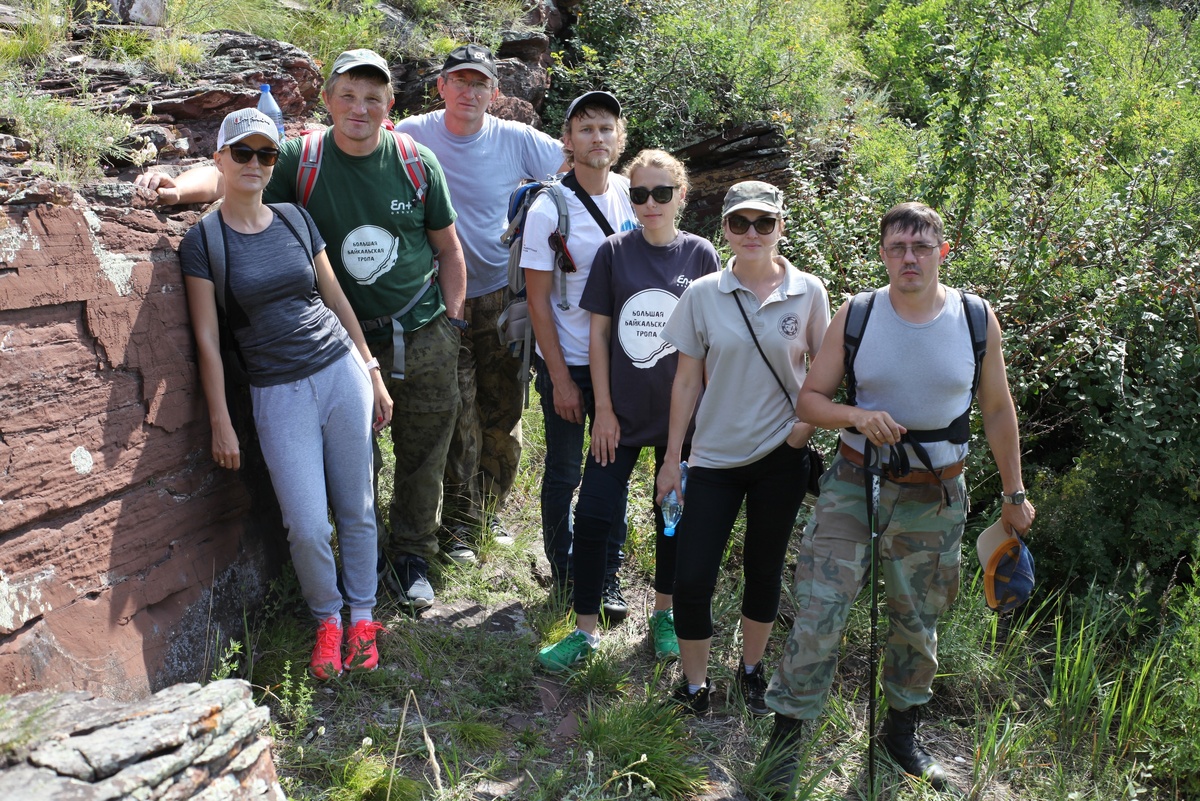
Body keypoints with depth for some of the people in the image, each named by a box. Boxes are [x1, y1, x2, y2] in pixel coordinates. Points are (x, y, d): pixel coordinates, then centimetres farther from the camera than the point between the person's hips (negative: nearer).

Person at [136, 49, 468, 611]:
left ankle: (411, 554, 29)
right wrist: (180, 187, -35)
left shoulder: (417, 163, -3)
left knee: (422, 452, 10)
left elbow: (448, 248, 5)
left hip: (424, 335, 1)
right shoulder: (300, 159, -6)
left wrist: (452, 320, 4)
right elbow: (229, 174, -14)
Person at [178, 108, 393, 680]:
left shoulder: (297, 220, 7)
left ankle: (361, 617, 26)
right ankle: (326, 620, 20)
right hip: (278, 393, -3)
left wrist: (373, 375, 12)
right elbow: (207, 339, -4)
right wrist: (221, 423, -5)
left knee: (357, 510, 7)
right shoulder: (203, 242, -3)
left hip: (342, 373, 3)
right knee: (308, 526, -7)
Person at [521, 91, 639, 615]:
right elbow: (538, 300, -10)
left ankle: (606, 576, 26)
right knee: (564, 473, 9)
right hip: (567, 361, -3)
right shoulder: (548, 210, -12)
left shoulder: (632, 195, 0)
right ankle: (564, 575, 27)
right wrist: (560, 378, -11)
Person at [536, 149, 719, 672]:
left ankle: (664, 612, 32)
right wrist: (604, 409, -4)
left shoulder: (700, 255, -2)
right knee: (593, 514, -3)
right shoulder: (614, 252, -2)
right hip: (623, 411, 0)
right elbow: (599, 334, -1)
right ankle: (586, 629, 11)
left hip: (683, 413, 0)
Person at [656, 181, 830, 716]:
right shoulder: (703, 295, -3)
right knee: (691, 579, -3)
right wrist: (672, 459, 3)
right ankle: (694, 687, 19)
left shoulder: (807, 292, -3)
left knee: (764, 571, 14)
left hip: (781, 455, 0)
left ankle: (752, 671, 37)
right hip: (715, 456, 0)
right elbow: (687, 380, 2)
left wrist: (808, 421, -9)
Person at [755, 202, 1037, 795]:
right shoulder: (855, 317, -5)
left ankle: (902, 730, 37)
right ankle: (786, 733, 9)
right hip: (856, 484, -1)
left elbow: (997, 410, 7)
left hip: (935, 497, 1)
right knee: (819, 612, -6)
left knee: (918, 622, 16)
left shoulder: (977, 319, -3)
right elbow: (810, 399, -1)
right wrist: (857, 416, -21)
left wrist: (1014, 493, 10)